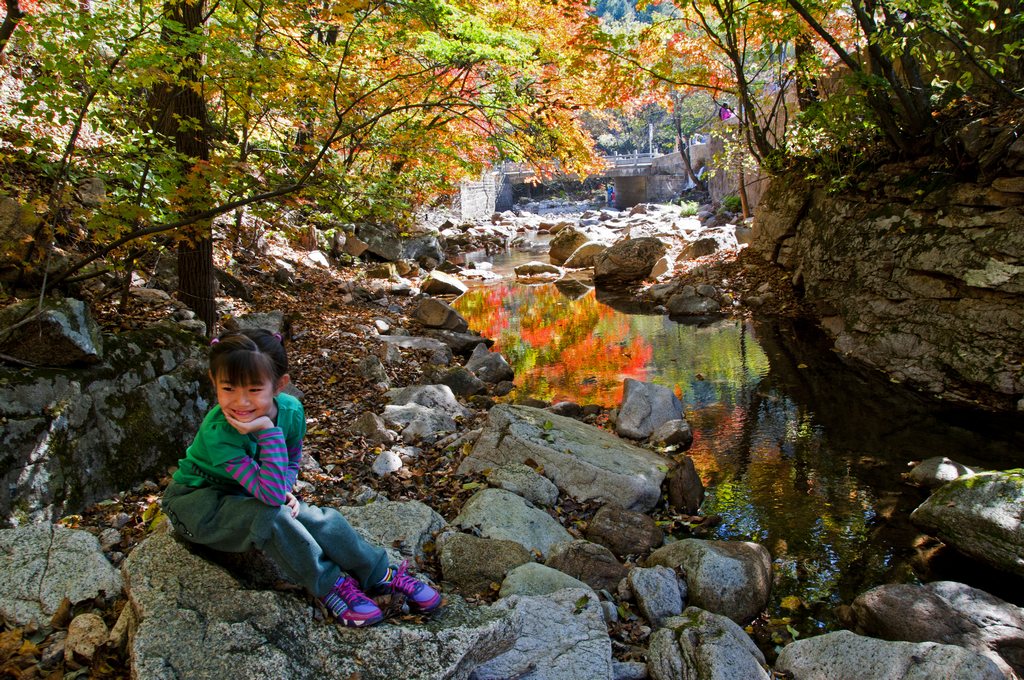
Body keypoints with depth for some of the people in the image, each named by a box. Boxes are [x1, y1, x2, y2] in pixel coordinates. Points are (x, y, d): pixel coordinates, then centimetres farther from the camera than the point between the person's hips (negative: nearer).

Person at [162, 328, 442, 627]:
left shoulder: (290, 410, -17)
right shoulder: (218, 434, -35)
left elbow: (291, 463, 4)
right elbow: (271, 495, -40)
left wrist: (284, 490, -18)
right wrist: (269, 433, -45)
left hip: (245, 495, 6)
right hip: (197, 502, -5)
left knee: (321, 518, -14)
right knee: (271, 517, -33)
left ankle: (381, 575, 0)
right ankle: (329, 584, -16)